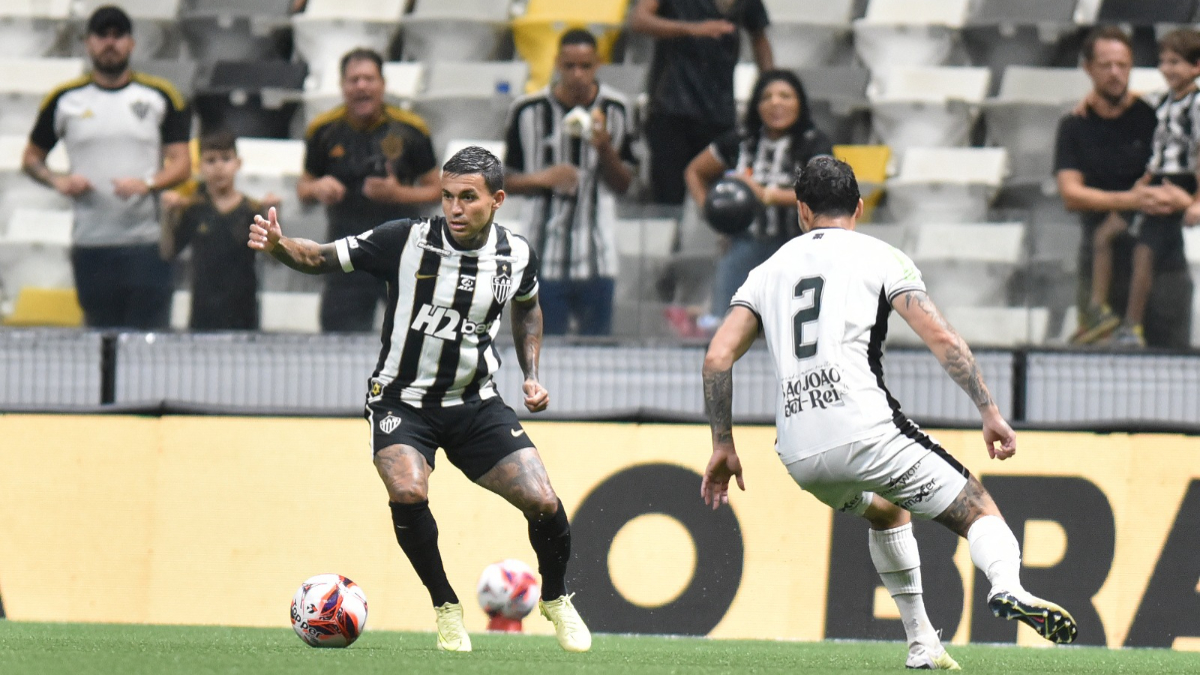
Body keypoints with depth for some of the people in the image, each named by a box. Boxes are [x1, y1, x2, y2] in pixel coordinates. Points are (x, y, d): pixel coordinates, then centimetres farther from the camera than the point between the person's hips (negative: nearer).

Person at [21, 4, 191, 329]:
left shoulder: (161, 96, 7)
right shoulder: (64, 100, 10)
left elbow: (181, 165, 4)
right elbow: (32, 158, 18)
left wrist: (147, 183, -16)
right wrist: (59, 180, -3)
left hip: (147, 243, -2)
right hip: (91, 246, 2)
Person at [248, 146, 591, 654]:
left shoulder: (516, 254, -5)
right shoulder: (405, 241, -17)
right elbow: (321, 258, -12)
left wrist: (531, 375, 8)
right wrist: (278, 245, -32)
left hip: (475, 403, 3)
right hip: (403, 399, -3)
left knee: (543, 502, -9)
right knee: (408, 491, -30)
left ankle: (556, 600, 23)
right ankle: (446, 608, -5)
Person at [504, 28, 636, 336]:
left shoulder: (614, 110, 2)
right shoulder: (528, 111, -2)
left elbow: (623, 184, 7)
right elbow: (508, 180, 5)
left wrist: (605, 148, -12)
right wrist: (542, 179, -15)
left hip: (597, 256, 1)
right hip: (546, 254, -1)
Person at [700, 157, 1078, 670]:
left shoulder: (767, 273, 21)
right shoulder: (878, 258, 10)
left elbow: (717, 358, 12)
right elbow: (941, 339, -1)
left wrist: (723, 446, 19)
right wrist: (989, 412, 0)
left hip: (799, 454, 5)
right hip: (864, 430, -5)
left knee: (886, 511, 35)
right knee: (978, 511, 1)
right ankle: (1007, 586, -33)